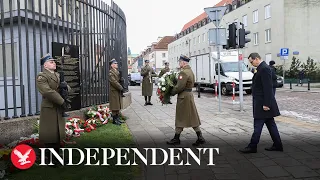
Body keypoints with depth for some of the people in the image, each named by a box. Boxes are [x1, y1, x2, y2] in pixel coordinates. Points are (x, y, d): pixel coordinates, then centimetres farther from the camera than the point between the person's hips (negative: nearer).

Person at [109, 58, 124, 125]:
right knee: (114, 106, -4)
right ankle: (114, 120, 2)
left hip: (118, 91, 9)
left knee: (118, 105, 13)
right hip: (114, 91, -9)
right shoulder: (110, 72, -14)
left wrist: (121, 87, 4)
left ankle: (117, 118, 22)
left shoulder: (117, 71, 16)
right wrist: (121, 88, -15)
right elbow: (114, 82, -21)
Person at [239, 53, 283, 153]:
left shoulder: (264, 69, -17)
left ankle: (252, 147, 5)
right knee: (270, 124, 14)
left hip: (263, 103, -10)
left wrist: (266, 104, -22)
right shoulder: (261, 68, 14)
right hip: (262, 103, 10)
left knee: (258, 125, -3)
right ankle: (277, 145, 21)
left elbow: (267, 87, -22)